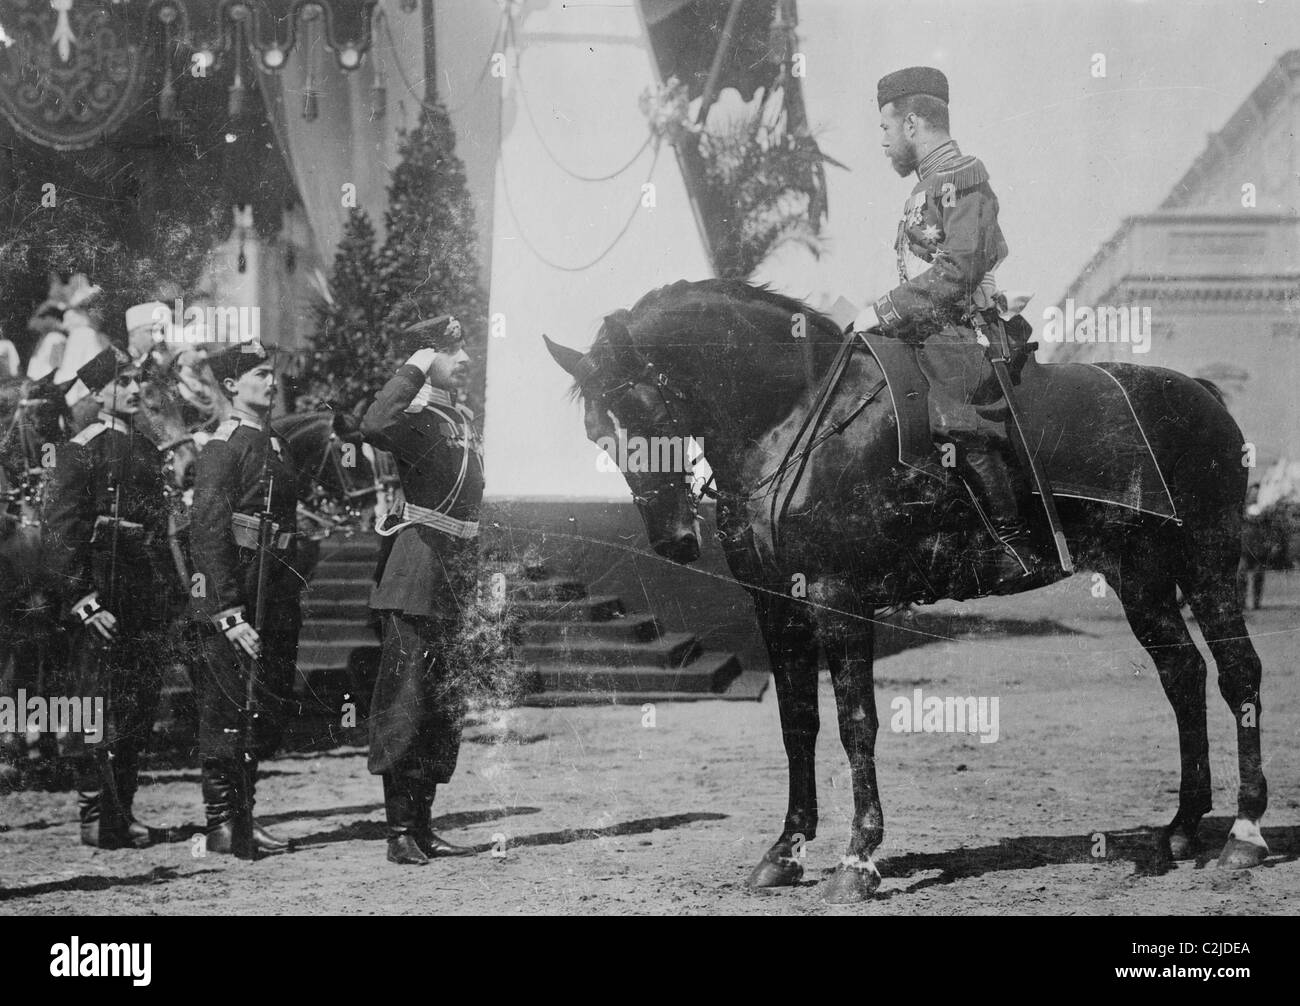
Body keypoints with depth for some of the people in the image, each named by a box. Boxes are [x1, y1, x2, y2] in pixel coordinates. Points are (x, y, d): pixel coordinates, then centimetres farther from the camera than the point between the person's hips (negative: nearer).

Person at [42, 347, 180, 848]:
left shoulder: (146, 450, 16)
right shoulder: (79, 451, -7)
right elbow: (60, 530, -12)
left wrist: (170, 596, 15)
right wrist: (83, 599, -19)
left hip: (148, 597, 7)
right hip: (103, 595, -7)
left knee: (141, 707, 9)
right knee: (99, 710, -4)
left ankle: (122, 809, 18)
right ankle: (94, 816, 2)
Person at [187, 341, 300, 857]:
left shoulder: (276, 445, 16)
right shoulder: (223, 447, -10)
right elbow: (208, 531, -17)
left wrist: (290, 599, 15)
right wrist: (230, 616, -22)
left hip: (274, 596, 8)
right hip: (230, 592, -8)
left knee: (270, 708, 11)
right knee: (231, 712, -4)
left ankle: (241, 817, 21)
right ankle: (222, 825, 3)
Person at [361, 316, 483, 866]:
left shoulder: (465, 418, 16)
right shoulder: (416, 421, -12)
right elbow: (374, 427, -36)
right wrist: (414, 369, -24)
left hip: (458, 575, 9)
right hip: (418, 577, -9)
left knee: (444, 706, 13)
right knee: (405, 701, -6)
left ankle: (422, 825, 21)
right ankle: (399, 831, -3)